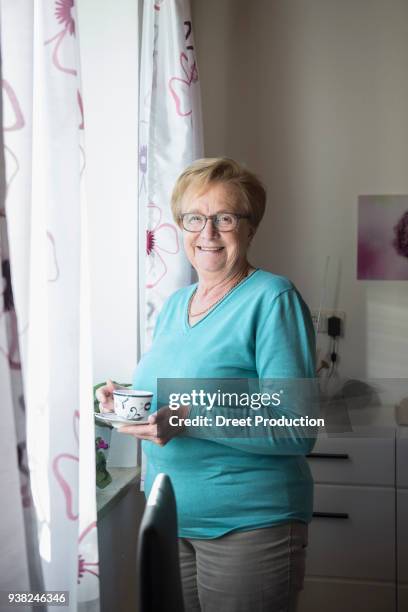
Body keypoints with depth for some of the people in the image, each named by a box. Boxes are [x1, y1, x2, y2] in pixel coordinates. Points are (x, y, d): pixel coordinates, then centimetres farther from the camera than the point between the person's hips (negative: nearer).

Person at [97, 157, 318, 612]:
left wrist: (190, 419, -28)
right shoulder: (174, 303, 8)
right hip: (169, 521, 7)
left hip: (250, 525, -6)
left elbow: (297, 431, -20)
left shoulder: (273, 298, -14)